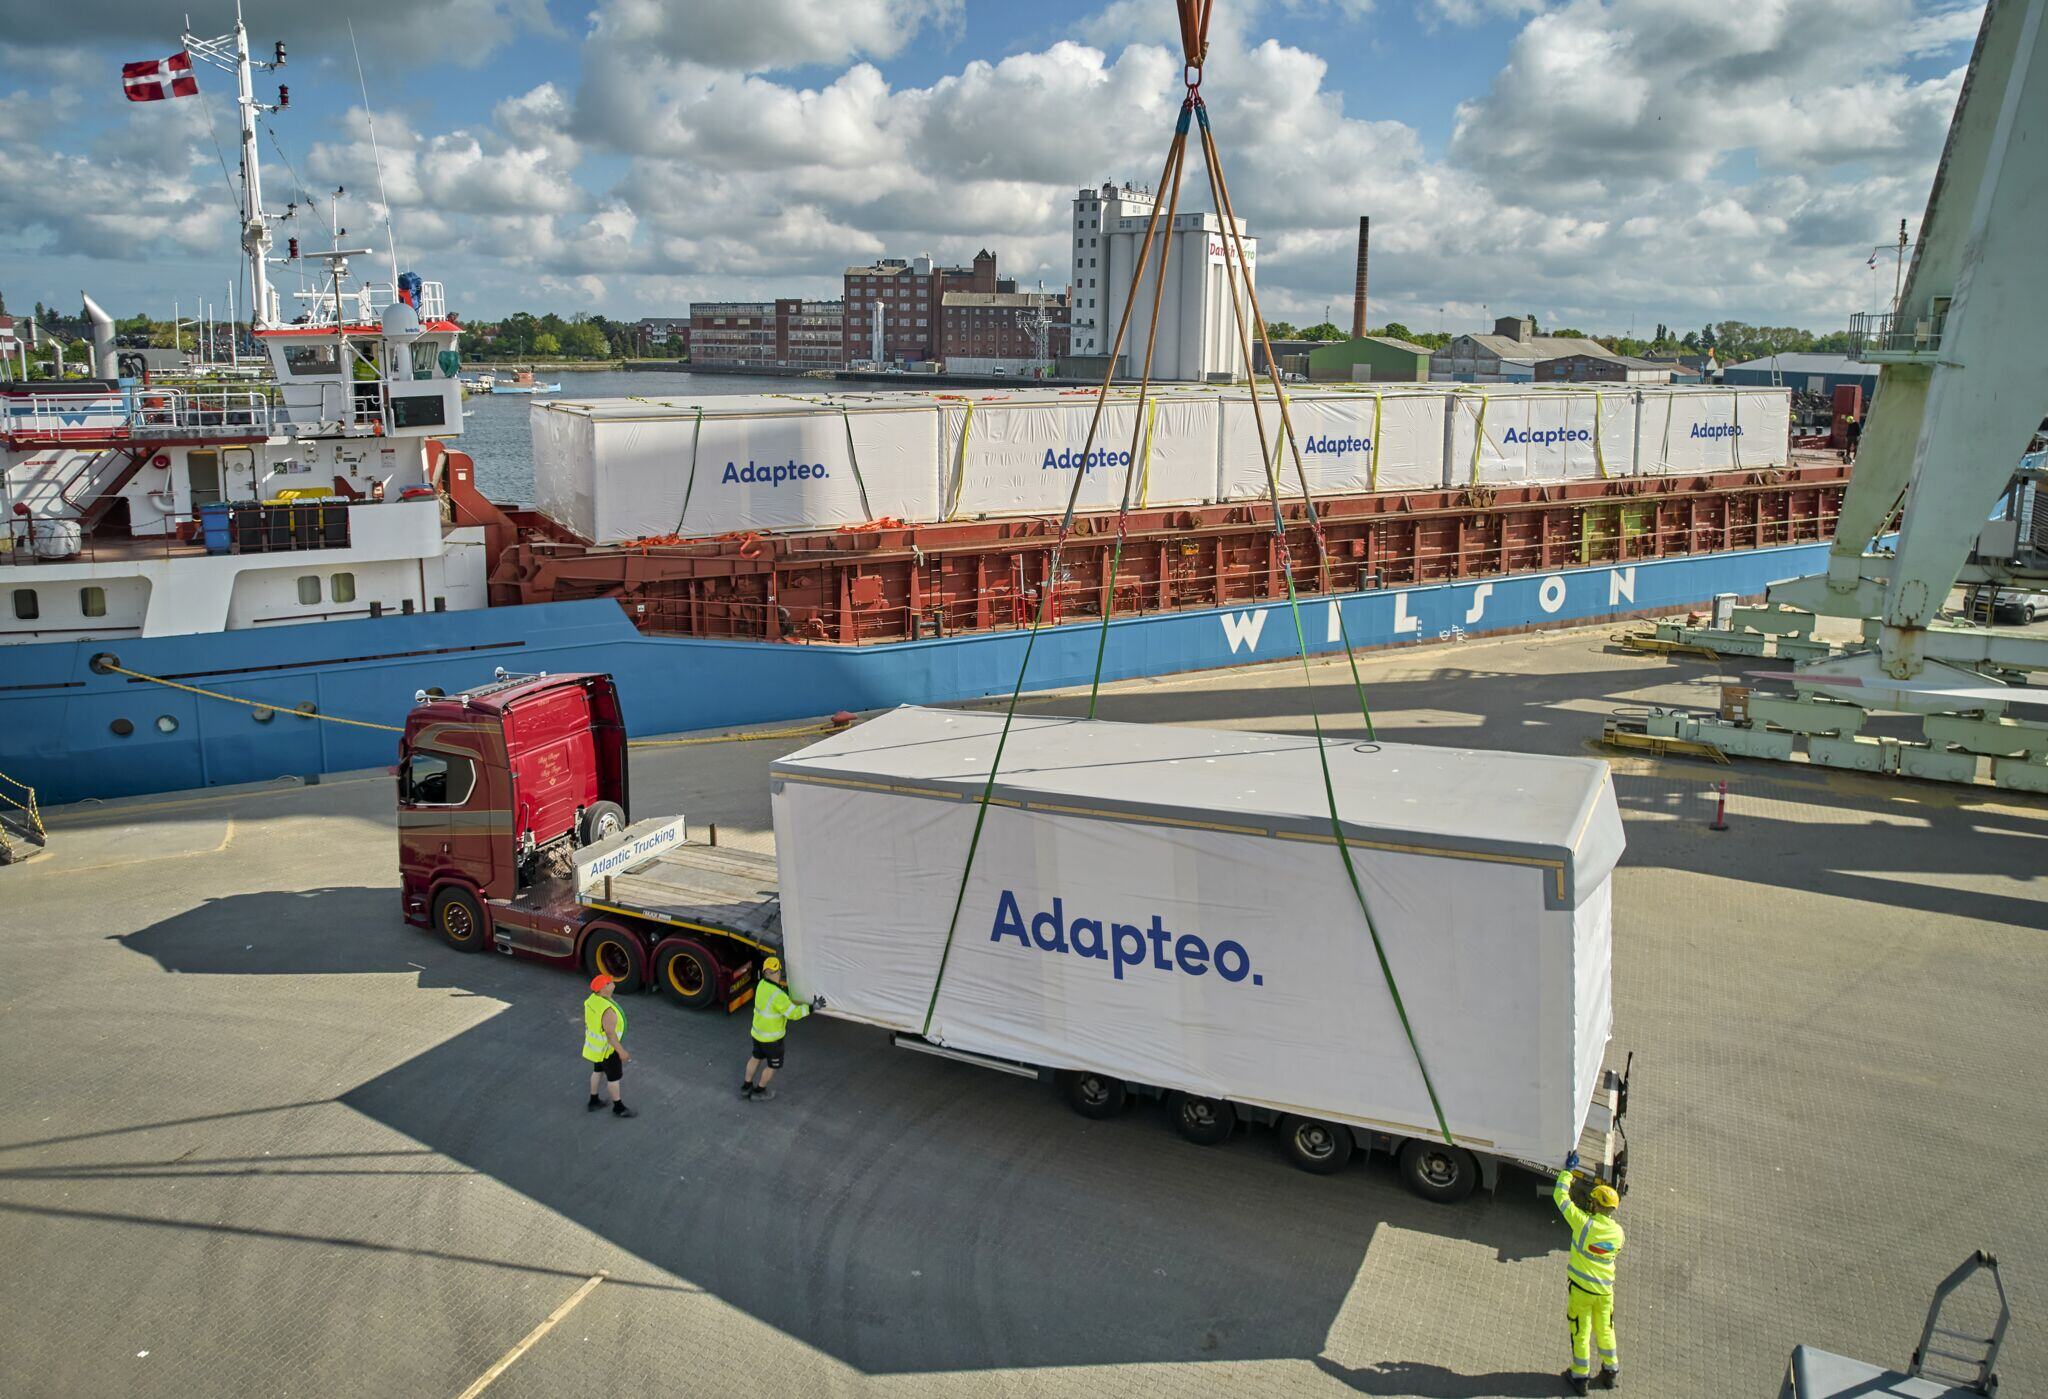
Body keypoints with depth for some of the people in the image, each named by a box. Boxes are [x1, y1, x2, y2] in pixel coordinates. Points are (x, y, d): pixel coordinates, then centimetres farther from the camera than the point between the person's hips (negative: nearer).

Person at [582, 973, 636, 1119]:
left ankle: (594, 1102, 43)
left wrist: (589, 1038, 20)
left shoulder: (593, 999, -10)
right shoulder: (608, 1010, -38)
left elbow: (587, 1021, 4)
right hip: (606, 1047, -8)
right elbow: (610, 1034, -30)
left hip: (595, 1041, 8)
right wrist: (621, 1051, -17)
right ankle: (619, 1107, 32)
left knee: (598, 1070, 27)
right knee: (614, 1076, 12)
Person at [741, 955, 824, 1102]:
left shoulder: (762, 985, -8)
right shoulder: (777, 995, -33)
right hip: (772, 1037, -7)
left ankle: (746, 1087, 42)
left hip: (757, 1031, 7)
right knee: (773, 1065, 17)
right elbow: (794, 1013, -29)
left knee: (756, 1058, 28)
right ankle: (758, 1092, 32)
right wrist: (812, 1007, -21)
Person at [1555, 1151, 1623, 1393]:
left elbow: (1560, 1196, -13)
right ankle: (1611, 1371, 36)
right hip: (1605, 1290, 4)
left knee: (1580, 1332, 10)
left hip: (1581, 1289, -3)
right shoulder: (1618, 1232, -11)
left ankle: (1580, 1376, 21)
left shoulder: (1584, 1223, -23)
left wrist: (1567, 1170, -1)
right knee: (1605, 1330, 22)